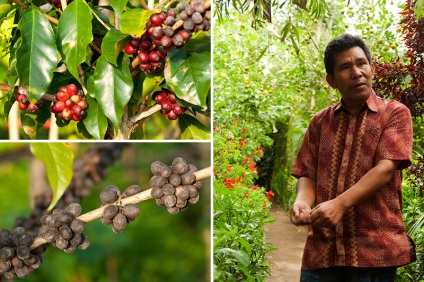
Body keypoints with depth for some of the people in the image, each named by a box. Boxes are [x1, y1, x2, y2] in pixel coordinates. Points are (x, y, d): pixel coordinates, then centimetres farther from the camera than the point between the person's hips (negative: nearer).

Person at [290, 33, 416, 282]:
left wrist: (340, 204, -25)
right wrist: (302, 201, -14)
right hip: (322, 245, 3)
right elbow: (308, 174, 10)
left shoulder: (395, 113, 1)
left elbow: (385, 169, -12)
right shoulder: (320, 121, 12)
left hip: (374, 246, -3)